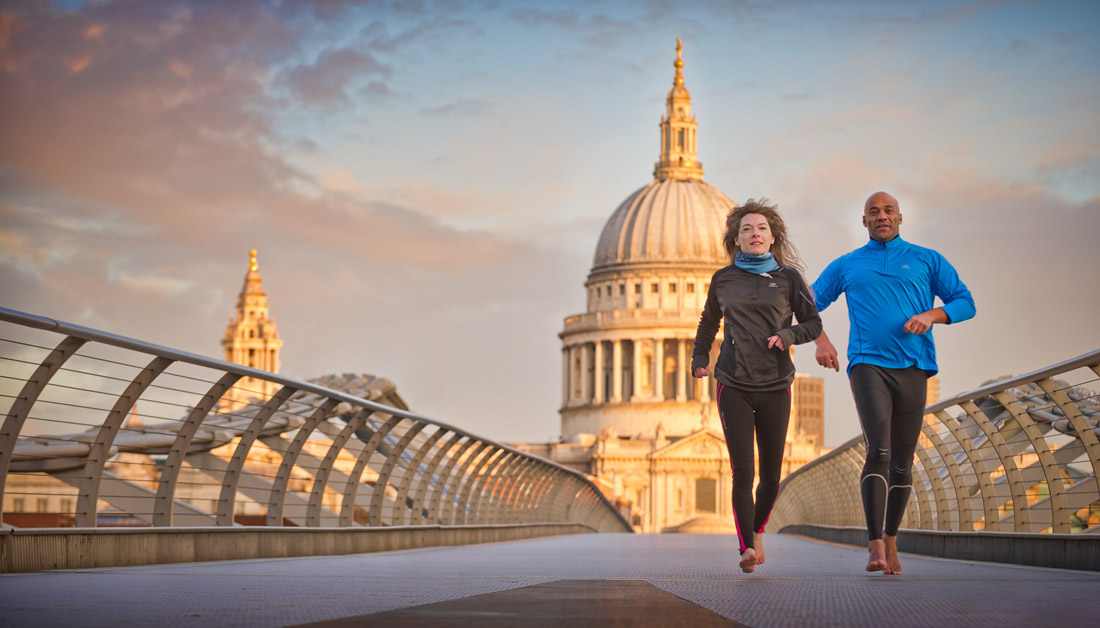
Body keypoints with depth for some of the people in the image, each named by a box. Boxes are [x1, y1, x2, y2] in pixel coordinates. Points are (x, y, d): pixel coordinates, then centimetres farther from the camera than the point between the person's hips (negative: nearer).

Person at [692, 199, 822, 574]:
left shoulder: (788, 276, 5)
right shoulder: (723, 279, 8)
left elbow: (813, 324, 7)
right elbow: (709, 322, 25)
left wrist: (788, 335, -13)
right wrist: (700, 358, 11)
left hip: (775, 386, 0)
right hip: (733, 386, 0)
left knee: (771, 475, 4)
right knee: (742, 473, -12)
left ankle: (757, 531, 31)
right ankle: (747, 549, -13)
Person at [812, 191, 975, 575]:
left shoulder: (927, 261, 15)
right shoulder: (846, 266, 16)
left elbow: (965, 303, 11)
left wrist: (932, 315, -9)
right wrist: (821, 342, 3)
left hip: (912, 368, 2)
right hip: (868, 365, -2)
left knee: (902, 461, 5)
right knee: (878, 451, -19)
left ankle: (890, 539, 21)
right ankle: (875, 546, -24)